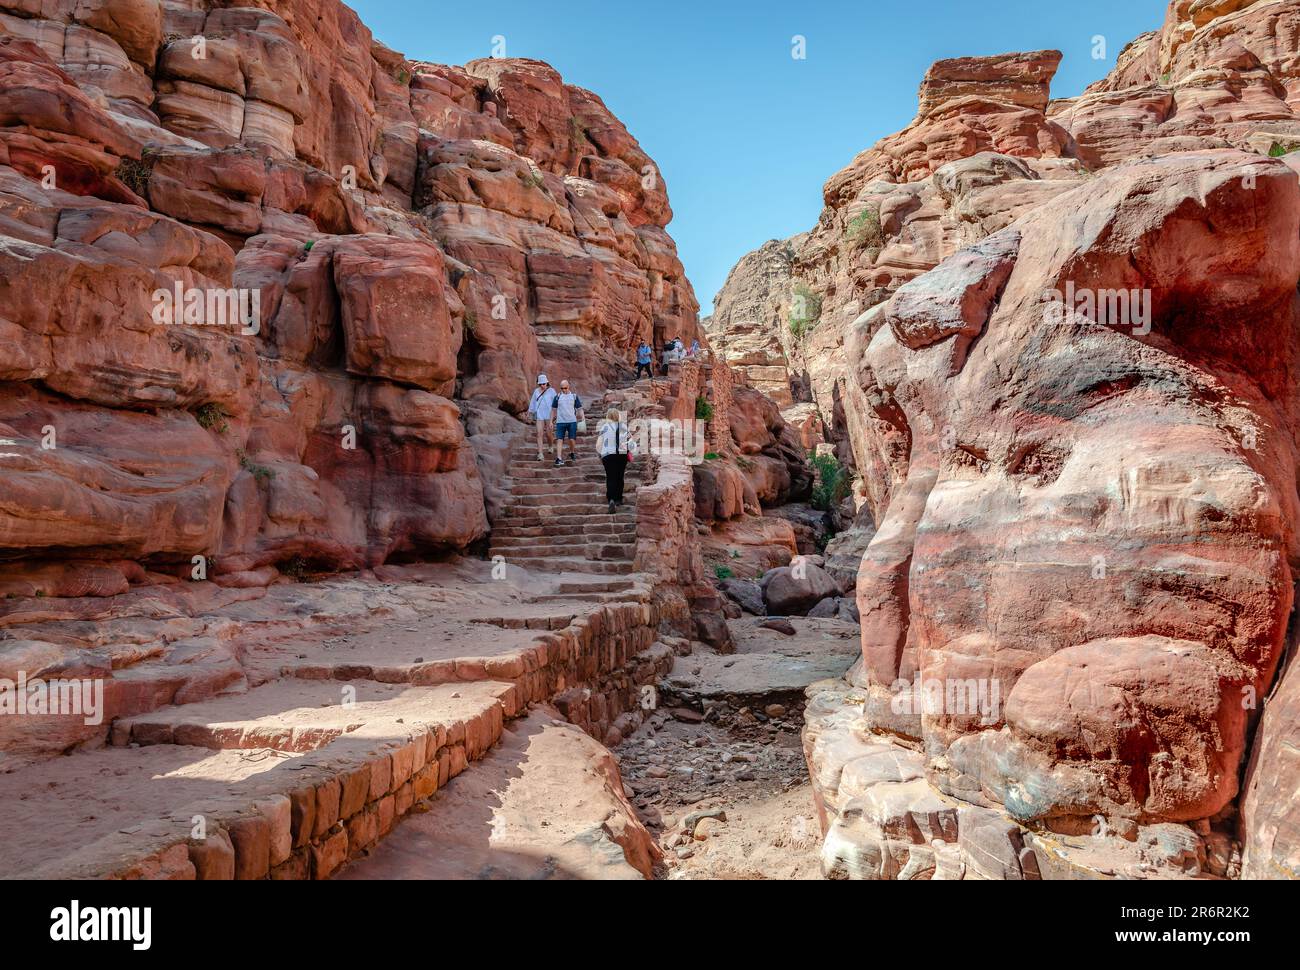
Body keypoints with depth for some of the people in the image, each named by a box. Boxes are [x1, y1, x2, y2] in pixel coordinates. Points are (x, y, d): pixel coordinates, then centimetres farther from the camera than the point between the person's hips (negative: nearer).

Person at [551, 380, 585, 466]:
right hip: (560, 422, 0)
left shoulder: (574, 396, 5)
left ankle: (572, 453, 31)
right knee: (559, 440, -8)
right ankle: (559, 459, -11)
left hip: (572, 421, 0)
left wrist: (583, 418, -6)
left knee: (572, 439, 4)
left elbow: (579, 409, 7)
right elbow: (553, 409, 11)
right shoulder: (557, 397, 5)